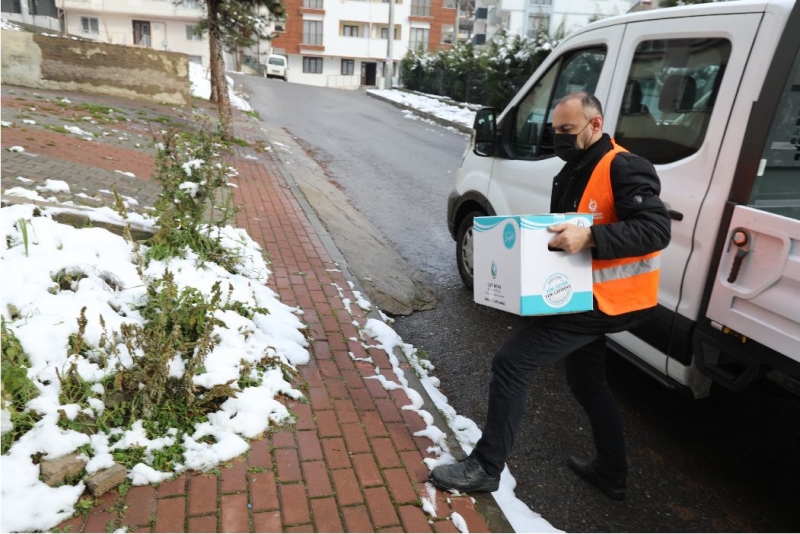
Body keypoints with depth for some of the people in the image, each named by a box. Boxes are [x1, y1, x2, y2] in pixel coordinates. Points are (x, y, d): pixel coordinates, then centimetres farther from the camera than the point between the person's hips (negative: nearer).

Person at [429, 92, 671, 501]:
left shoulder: (624, 169, -16)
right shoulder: (571, 175, 12)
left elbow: (656, 230, -26)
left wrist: (589, 238, -37)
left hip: (606, 301, -11)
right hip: (586, 297, 11)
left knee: (511, 363, -12)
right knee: (585, 380, 23)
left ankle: (485, 467, 1)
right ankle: (612, 473, 41)